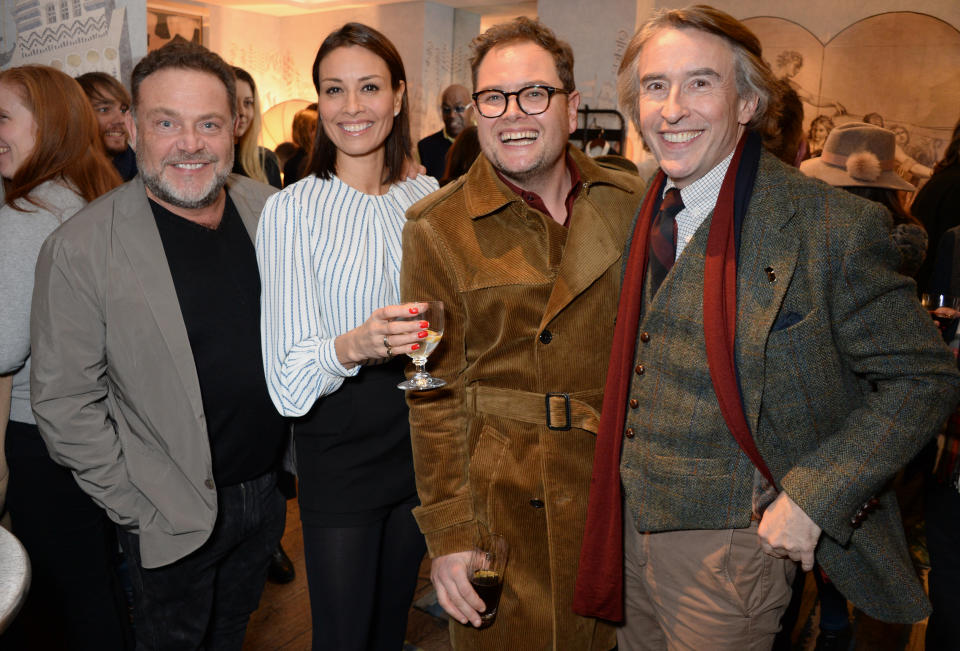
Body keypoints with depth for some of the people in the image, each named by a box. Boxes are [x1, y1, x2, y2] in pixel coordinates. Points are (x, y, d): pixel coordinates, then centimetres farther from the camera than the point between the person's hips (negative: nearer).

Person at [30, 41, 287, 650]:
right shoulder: (80, 249, -19)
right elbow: (63, 401, -13)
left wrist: (301, 458, 5)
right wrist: (136, 507, -12)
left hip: (271, 486, 4)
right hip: (170, 516, -4)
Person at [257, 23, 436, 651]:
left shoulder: (427, 195, 3)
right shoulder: (291, 209, -10)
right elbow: (288, 368, -17)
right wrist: (355, 344, -34)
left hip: (420, 432, 4)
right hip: (339, 442, -3)